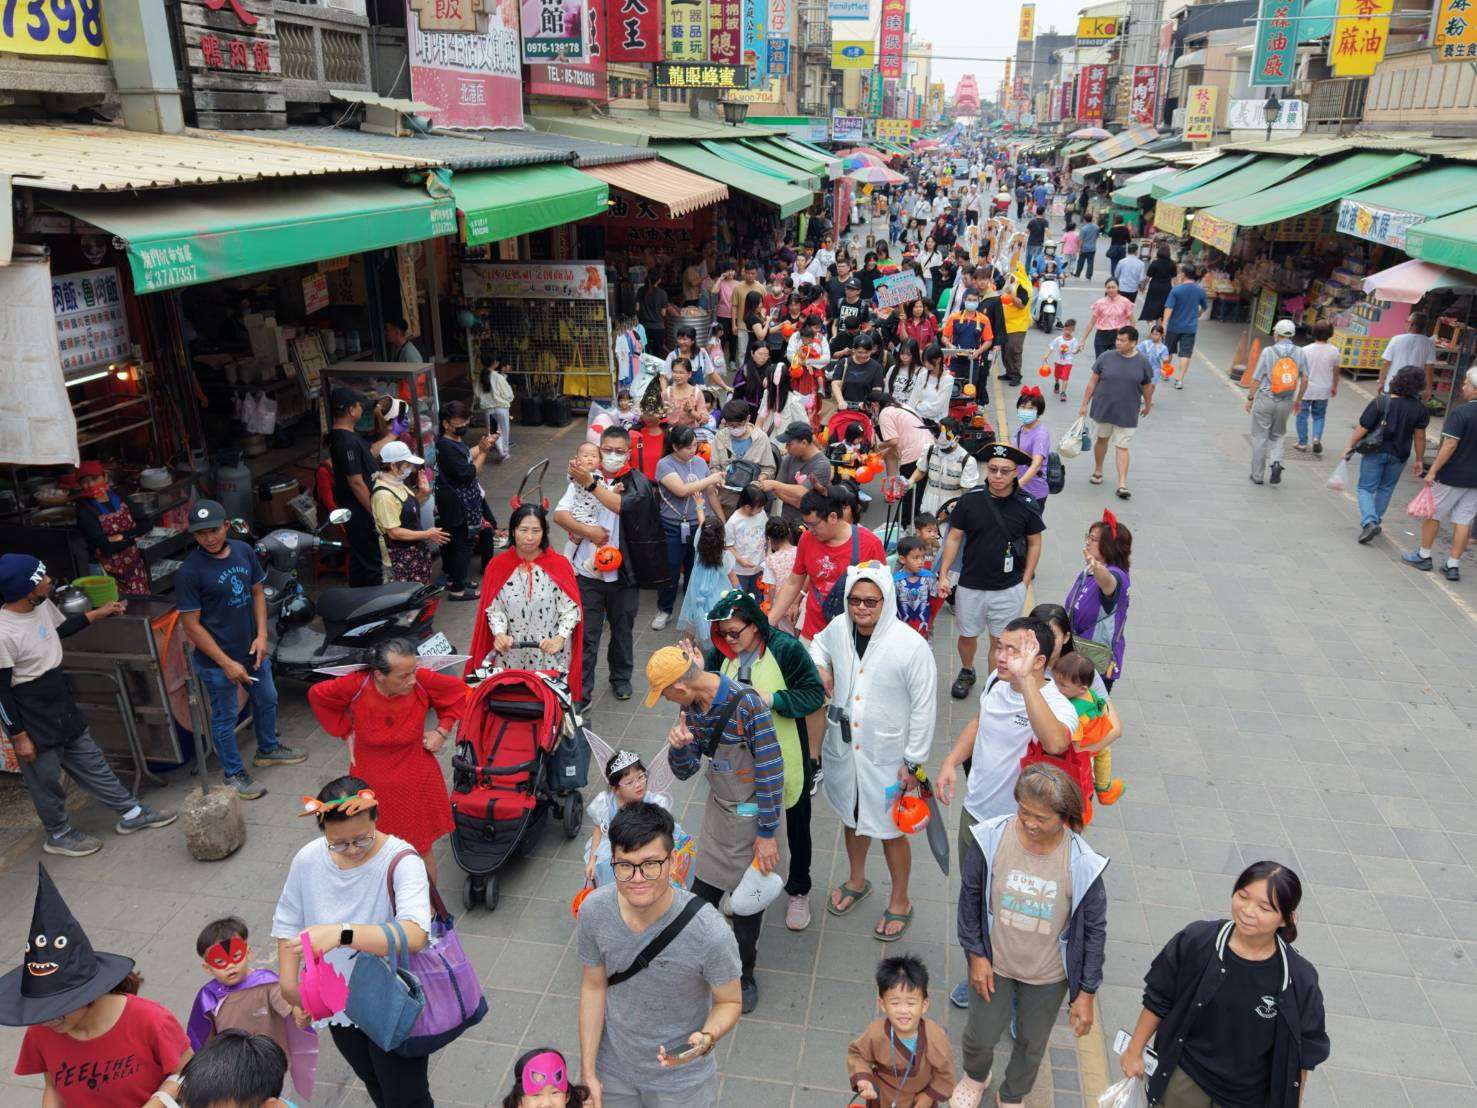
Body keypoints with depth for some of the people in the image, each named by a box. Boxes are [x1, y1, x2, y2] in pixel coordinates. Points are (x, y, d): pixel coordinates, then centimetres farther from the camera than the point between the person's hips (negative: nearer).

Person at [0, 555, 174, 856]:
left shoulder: (42, 605, -7)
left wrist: (97, 614, 14)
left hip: (60, 702, 8)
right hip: (29, 716, -8)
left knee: (90, 760, 18)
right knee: (46, 779, 12)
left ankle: (130, 812, 30)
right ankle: (58, 834, 34)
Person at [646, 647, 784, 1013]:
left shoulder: (747, 704, -28)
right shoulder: (692, 708, -6)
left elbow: (771, 772, -22)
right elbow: (685, 771, 4)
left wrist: (767, 834, -16)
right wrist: (679, 746, -19)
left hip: (753, 814, -5)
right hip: (718, 811, 6)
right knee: (702, 894, 10)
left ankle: (744, 975, 33)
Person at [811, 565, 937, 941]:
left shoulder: (911, 645, -25)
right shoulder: (839, 628, -10)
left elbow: (924, 708, -17)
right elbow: (819, 642, 17)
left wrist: (914, 762, -13)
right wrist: (819, 666, -5)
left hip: (887, 755, -5)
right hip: (843, 747, 5)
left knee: (891, 831, 12)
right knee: (852, 816, 26)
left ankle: (900, 902, 37)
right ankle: (857, 880, 53)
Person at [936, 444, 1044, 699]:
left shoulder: (1026, 507, -7)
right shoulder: (969, 502, -8)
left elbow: (1034, 543, 4)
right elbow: (954, 538, 0)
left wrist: (1025, 581, -1)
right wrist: (943, 575, -5)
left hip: (1009, 589, -1)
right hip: (970, 586, 1)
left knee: (1000, 641, 10)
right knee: (967, 635, 18)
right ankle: (966, 673, 46)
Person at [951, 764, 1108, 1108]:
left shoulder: (1082, 864, -26)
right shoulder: (990, 838, -25)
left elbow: (1094, 930, -12)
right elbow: (970, 896, -8)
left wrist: (1086, 993, -6)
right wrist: (976, 954, -5)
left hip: (1048, 976, 0)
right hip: (993, 963, 0)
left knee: (1032, 1044, 22)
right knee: (981, 1036, 19)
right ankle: (975, 1077, 57)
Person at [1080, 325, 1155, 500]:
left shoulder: (1143, 363, -5)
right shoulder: (1106, 357, -5)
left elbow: (1147, 387, 9)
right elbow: (1092, 382, 0)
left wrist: (1147, 405, 20)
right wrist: (1084, 404, 0)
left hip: (1127, 414, -1)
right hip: (1103, 409, 1)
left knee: (1122, 447, -2)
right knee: (1102, 439, 17)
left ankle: (1122, 484, -2)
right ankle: (1098, 471, 37)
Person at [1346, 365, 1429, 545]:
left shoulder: (1380, 402, -16)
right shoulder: (1420, 409, -8)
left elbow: (1362, 429, -15)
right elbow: (1419, 436, -2)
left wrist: (1350, 446, -1)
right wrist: (1419, 460, 8)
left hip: (1374, 452, -3)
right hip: (1398, 456, 3)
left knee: (1366, 488, 6)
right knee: (1385, 489, 20)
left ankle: (1369, 522, -14)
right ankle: (1375, 520, 27)